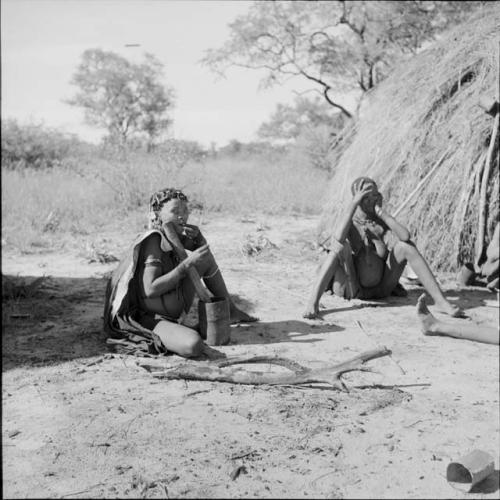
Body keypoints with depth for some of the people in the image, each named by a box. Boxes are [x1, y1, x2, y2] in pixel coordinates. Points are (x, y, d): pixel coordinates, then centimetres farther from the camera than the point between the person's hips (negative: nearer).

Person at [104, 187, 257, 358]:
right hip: (147, 318, -9)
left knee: (206, 259, 10)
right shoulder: (153, 240, -21)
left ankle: (230, 311, 24)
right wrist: (188, 263, -27)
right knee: (192, 345, -36)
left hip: (173, 311, 9)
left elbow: (204, 252, 14)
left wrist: (197, 236, -9)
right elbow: (149, 290, -28)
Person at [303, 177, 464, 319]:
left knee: (405, 246, -16)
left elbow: (405, 236, -18)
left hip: (381, 288, 3)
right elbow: (338, 238, -33)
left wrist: (381, 212, -17)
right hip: (352, 289, -3)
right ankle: (313, 303, -41)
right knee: (340, 248, -30)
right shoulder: (349, 223, -6)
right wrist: (353, 204, -28)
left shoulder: (382, 221, 3)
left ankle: (440, 301, -19)